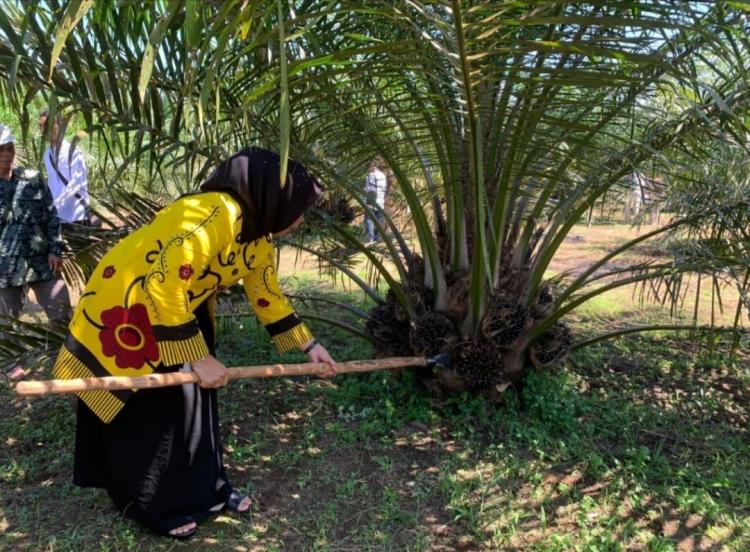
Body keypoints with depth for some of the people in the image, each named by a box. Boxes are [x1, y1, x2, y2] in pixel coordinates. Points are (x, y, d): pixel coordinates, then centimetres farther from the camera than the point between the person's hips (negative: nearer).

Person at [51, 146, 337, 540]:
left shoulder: (259, 240, -3)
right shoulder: (213, 215, -33)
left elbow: (267, 296, 10)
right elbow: (163, 287, -36)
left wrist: (308, 345, 11)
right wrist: (198, 358, -29)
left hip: (182, 309, 9)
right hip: (125, 307, -9)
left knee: (192, 399, 13)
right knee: (149, 414, 1)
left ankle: (204, 489, 29)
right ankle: (153, 506, 21)